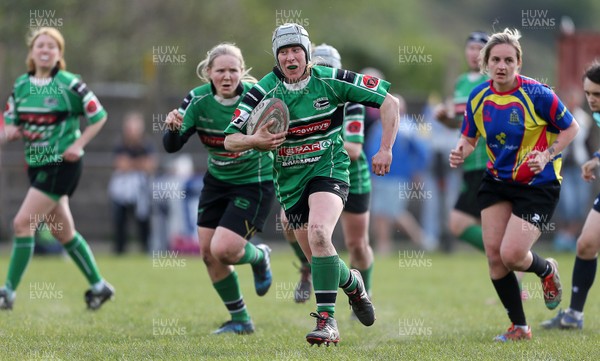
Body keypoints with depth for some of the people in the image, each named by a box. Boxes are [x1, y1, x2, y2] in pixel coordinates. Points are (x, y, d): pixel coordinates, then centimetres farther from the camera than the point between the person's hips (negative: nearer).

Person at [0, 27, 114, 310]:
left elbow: (99, 116, -5)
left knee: (23, 223, -14)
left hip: (62, 166, -7)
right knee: (63, 232, 14)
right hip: (37, 166, 7)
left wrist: (78, 144, -15)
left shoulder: (69, 84, -11)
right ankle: (98, 286, 28)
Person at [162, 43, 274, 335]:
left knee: (223, 249, -17)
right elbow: (171, 146, -13)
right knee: (208, 253, 3)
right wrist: (172, 127, -35)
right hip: (217, 181, 5)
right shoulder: (198, 100, -12)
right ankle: (240, 321, 21)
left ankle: (259, 257, 20)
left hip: (254, 183, -5)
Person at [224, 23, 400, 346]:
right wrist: (254, 141, -28)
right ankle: (352, 283, 44)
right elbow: (229, 140, -6)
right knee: (318, 259, 8)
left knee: (319, 234, -30)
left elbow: (389, 102, -3)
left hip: (329, 168, -3)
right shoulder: (263, 91, -8)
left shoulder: (330, 80, -10)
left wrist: (386, 149, -8)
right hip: (290, 181, 3)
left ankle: (327, 320, -27)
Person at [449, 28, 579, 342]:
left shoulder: (536, 94, -18)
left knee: (511, 255, -15)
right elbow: (469, 137, 11)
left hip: (538, 184, -5)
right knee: (493, 253, -3)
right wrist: (460, 153, -11)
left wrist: (547, 155, -21)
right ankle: (519, 327, 13)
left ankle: (547, 271, 23)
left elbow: (571, 128, -7)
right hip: (497, 182, 5)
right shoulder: (478, 97, -4)